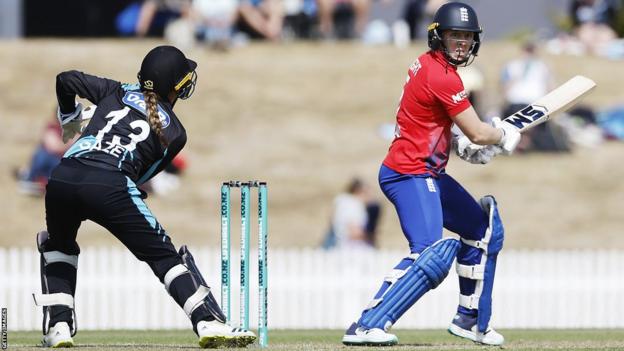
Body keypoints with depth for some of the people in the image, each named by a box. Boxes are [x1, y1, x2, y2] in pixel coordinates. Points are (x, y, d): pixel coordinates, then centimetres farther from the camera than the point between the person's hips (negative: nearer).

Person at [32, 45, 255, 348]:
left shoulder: (118, 93, 25)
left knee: (58, 245, 30)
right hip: (109, 185, -3)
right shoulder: (175, 132, 19)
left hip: (63, 176, 3)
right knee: (163, 254, 5)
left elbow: (65, 80, 22)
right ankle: (209, 322, -8)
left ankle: (58, 326, 16)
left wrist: (70, 122, 39)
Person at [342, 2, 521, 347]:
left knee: (484, 228, 24)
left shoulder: (426, 64, 11)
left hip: (430, 175, 11)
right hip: (410, 175, -11)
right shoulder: (442, 76, -18)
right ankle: (367, 326, -34)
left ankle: (471, 321, 31)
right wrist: (505, 136, 5)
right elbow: (477, 132, -15)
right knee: (430, 255, -28)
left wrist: (459, 145, 8)